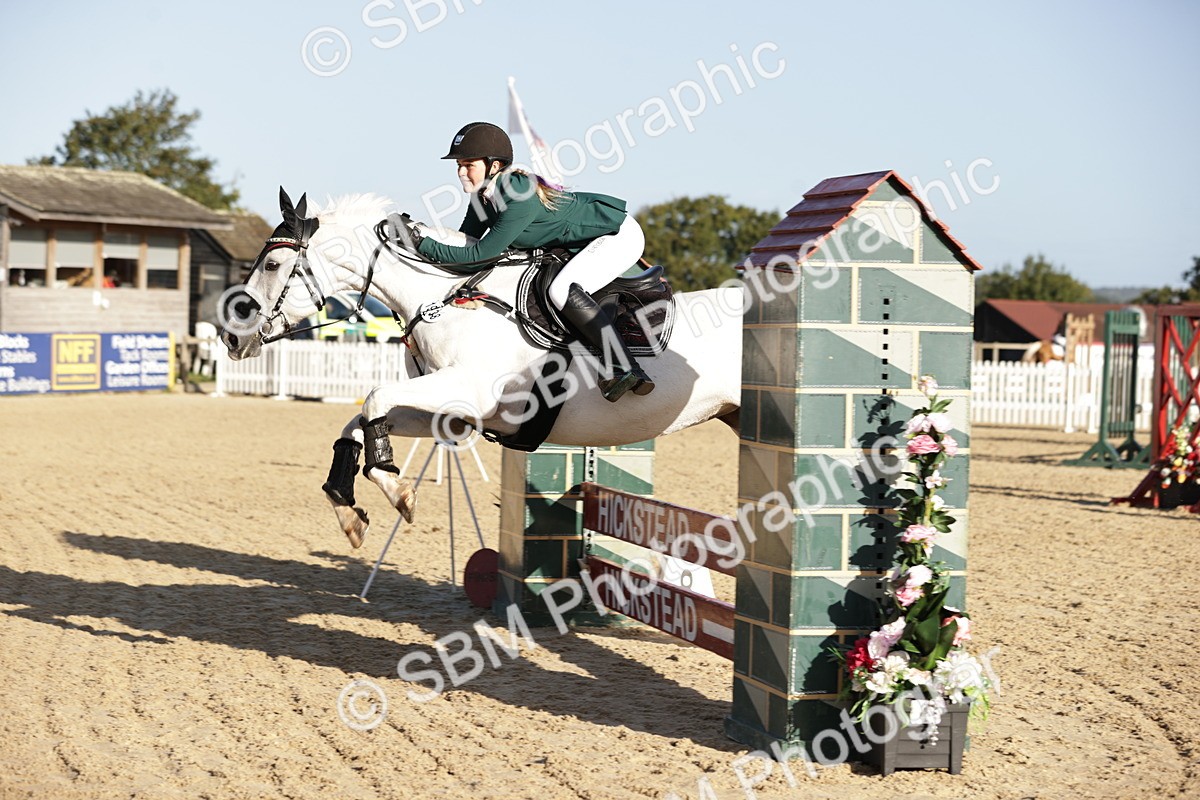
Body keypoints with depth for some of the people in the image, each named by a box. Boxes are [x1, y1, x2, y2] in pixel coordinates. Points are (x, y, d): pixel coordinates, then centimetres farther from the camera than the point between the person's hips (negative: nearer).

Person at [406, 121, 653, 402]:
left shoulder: (521, 198, -31)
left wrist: (424, 244, -24)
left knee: (562, 290, -28)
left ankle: (626, 368, -28)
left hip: (620, 233, -10)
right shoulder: (484, 195, -4)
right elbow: (462, 244, 5)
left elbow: (480, 255, -28)